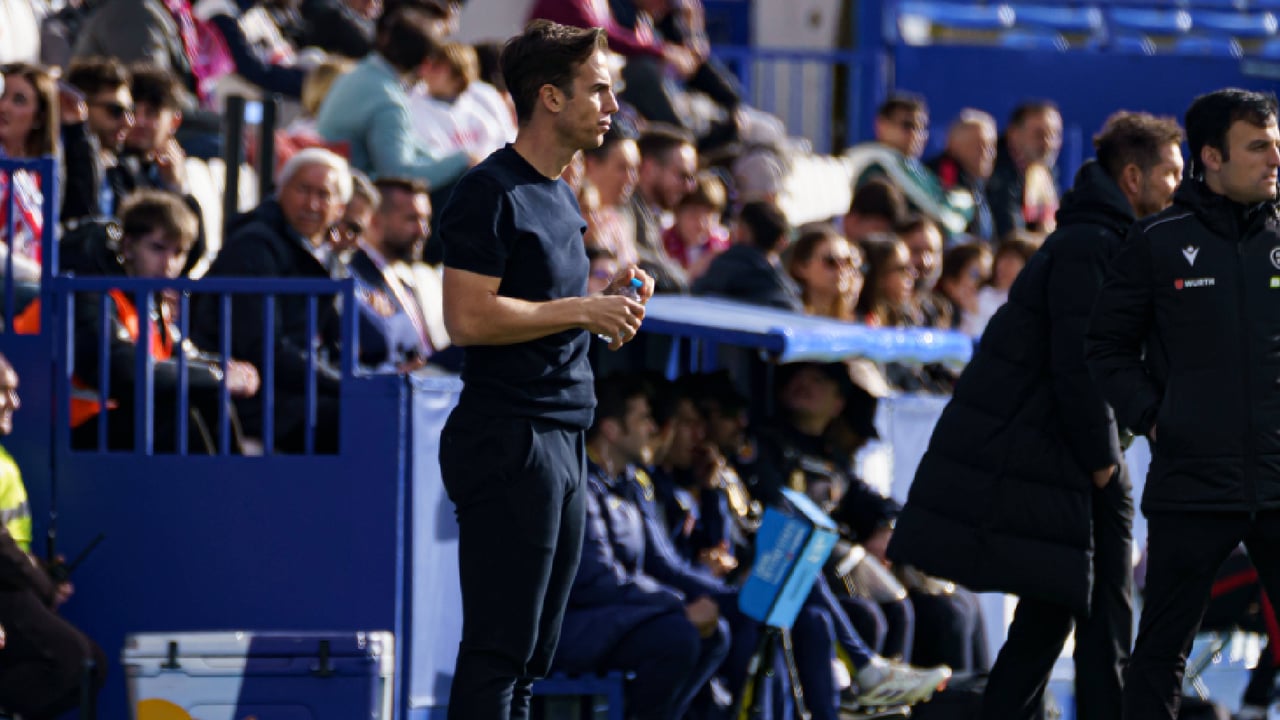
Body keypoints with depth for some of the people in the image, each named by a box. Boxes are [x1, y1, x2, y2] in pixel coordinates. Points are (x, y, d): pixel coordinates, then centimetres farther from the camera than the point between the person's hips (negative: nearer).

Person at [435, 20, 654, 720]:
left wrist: (607, 301, 8)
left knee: (532, 652, 10)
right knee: (498, 652, -10)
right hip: (509, 441, -10)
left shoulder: (559, 195, 18)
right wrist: (582, 311, -15)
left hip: (561, 442, 10)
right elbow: (469, 319, -19)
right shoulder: (491, 193, -11)